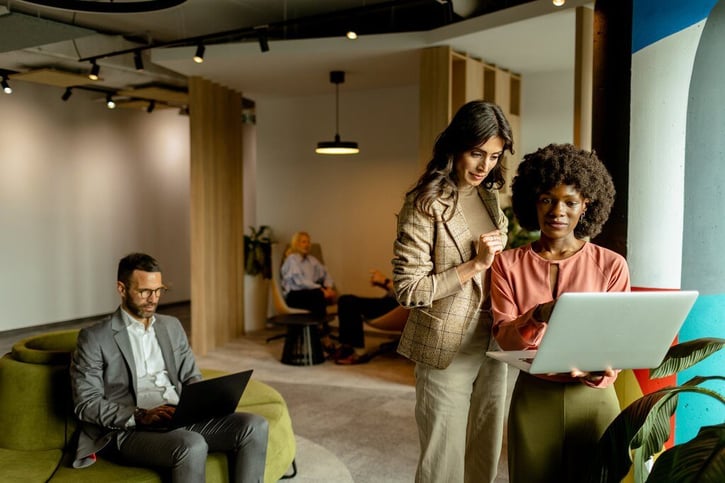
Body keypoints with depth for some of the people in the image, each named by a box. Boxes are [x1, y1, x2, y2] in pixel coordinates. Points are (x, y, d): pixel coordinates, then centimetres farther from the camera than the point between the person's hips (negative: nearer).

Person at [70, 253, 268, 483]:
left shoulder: (172, 326, 17)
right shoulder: (94, 337, 0)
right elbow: (86, 403, -6)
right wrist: (140, 416, -20)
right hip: (129, 429, -5)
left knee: (255, 427, -17)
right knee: (192, 446, -36)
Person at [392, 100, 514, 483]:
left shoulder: (489, 196, 9)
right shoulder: (424, 205, -13)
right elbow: (407, 289, -16)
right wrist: (475, 265, -20)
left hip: (492, 344, 7)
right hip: (447, 349, -6)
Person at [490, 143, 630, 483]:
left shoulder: (611, 265, -2)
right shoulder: (508, 263, 0)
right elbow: (504, 337, -7)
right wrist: (538, 317, -28)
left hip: (593, 397, 0)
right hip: (533, 398, 1)